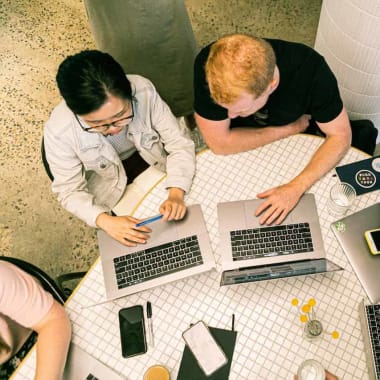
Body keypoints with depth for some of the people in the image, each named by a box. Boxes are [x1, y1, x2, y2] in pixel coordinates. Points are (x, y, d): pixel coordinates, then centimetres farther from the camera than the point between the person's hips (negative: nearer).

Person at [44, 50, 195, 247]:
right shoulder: (59, 132, -32)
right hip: (109, 183, -1)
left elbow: (179, 142, -23)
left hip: (153, 160, 1)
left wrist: (176, 194, -37)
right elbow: (70, 191, -20)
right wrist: (106, 221, -36)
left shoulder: (143, 91, -32)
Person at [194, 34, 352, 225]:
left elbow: (340, 136, -22)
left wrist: (295, 188, -34)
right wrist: (291, 128, -24)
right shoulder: (208, 64, -35)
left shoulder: (310, 69, -34)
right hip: (241, 148, -2)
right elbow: (219, 143, -28)